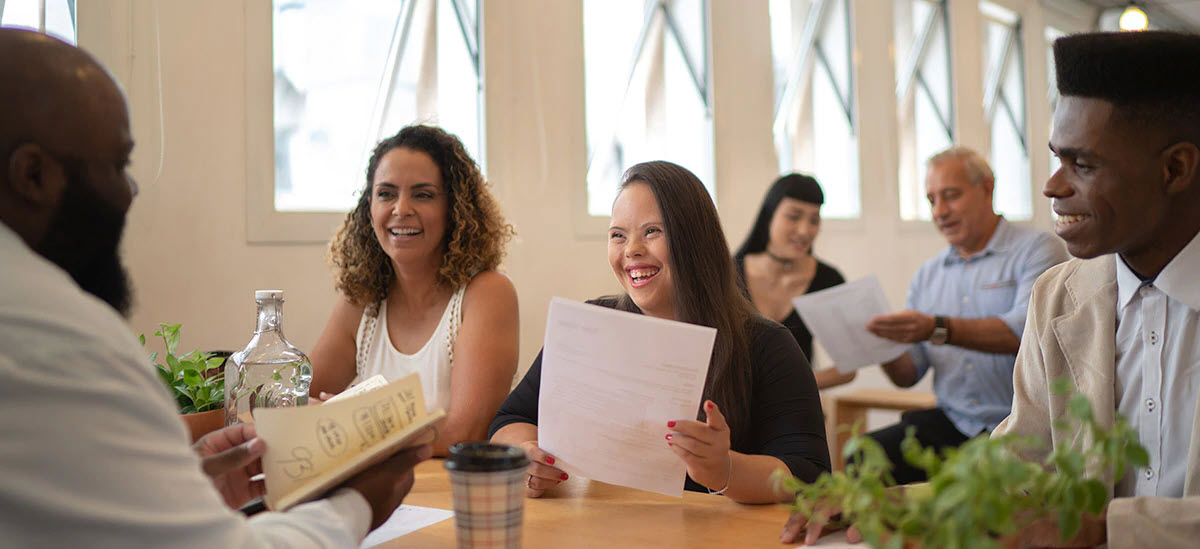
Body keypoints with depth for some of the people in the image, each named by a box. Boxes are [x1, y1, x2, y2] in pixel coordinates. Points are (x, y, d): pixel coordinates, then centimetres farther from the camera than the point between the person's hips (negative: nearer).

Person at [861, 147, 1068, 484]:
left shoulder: (1037, 251, 0)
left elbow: (1026, 330, -19)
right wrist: (884, 345, -10)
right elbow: (908, 375, 12)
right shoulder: (928, 275, 16)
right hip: (951, 422, 5)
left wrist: (938, 329, -32)